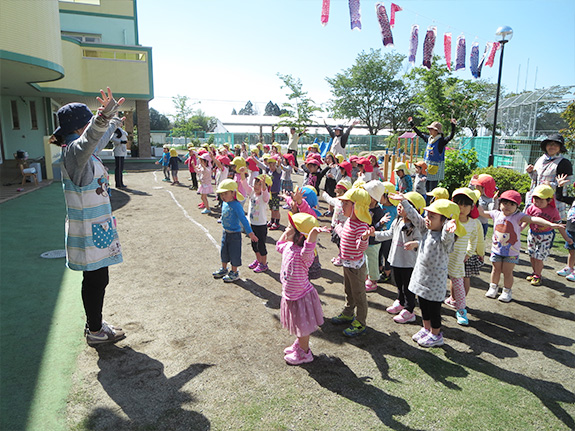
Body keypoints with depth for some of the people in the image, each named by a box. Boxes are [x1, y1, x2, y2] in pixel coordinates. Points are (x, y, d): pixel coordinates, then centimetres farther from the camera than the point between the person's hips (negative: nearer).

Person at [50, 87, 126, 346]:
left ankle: (94, 324, 32)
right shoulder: (74, 152, -19)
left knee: (96, 280, 18)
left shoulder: (80, 150, 11)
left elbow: (99, 141, 33)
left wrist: (113, 123, 49)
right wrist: (104, 117, -62)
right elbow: (89, 139, -44)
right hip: (90, 232, -10)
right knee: (96, 281, 2)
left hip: (96, 228, 10)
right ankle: (95, 332, 17)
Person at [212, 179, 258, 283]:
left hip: (235, 234, -8)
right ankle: (224, 269, 39)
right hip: (225, 232, 8)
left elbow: (243, 219, -21)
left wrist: (250, 233, -19)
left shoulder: (236, 205, -22)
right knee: (224, 251, 20)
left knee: (234, 253, 5)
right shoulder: (225, 203, 1)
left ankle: (234, 272, 22)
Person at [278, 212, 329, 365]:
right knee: (298, 326, 29)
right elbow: (279, 245, 19)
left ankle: (304, 353, 37)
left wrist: (314, 232, -72)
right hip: (289, 295, 8)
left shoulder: (303, 253, -31)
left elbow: (308, 249, -58)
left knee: (303, 326, 15)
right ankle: (299, 344, 53)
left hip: (301, 297, -8)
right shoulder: (288, 247, -6)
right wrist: (287, 232, 11)